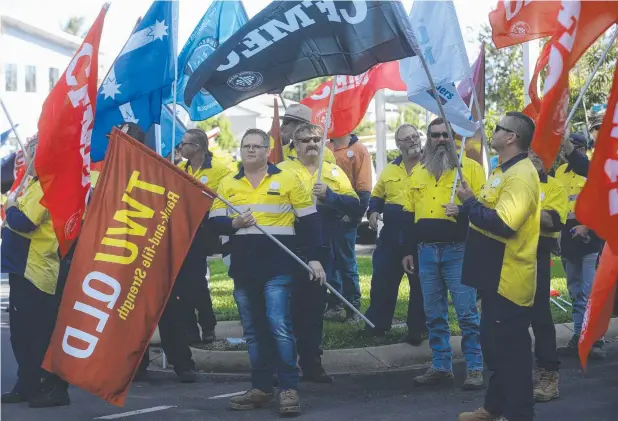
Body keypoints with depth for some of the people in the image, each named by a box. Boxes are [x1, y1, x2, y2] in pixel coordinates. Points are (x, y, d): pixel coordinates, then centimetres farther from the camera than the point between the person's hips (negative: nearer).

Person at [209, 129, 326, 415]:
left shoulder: (287, 179, 0)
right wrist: (234, 224, -14)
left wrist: (314, 257, -4)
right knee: (253, 331, 10)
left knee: (279, 326, -11)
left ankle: (289, 388, -4)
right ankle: (261, 388, 19)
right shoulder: (228, 184, 10)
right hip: (243, 269, 4)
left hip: (278, 267, -4)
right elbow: (214, 221, 7)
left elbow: (309, 221, 1)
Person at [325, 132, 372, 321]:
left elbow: (364, 188, -9)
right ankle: (334, 304, 19)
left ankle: (353, 307, 10)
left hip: (345, 216, -5)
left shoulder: (358, 150, -5)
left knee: (346, 262, 1)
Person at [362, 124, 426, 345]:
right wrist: (373, 211, 2)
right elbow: (377, 195, 21)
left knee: (420, 283, 5)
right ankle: (376, 323, 21)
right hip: (392, 235, 4)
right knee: (382, 279, 8)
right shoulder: (390, 170, 11)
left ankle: (417, 330, 16)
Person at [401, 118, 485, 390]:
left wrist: (464, 209, -23)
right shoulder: (418, 173, 14)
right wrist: (407, 250, 13)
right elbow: (409, 214, 16)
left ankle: (475, 368, 3)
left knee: (467, 312, -4)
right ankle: (441, 366, 19)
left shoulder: (470, 168, -1)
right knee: (434, 314, 10)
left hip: (458, 251, -5)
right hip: (426, 252, 5)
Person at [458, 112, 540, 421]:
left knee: (511, 346, -2)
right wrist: (471, 204, 3)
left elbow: (504, 224, -29)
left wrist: (469, 203, -19)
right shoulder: (503, 170, 15)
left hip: (509, 278, -11)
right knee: (494, 343, 18)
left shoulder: (521, 174, -19)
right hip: (496, 275, 11)